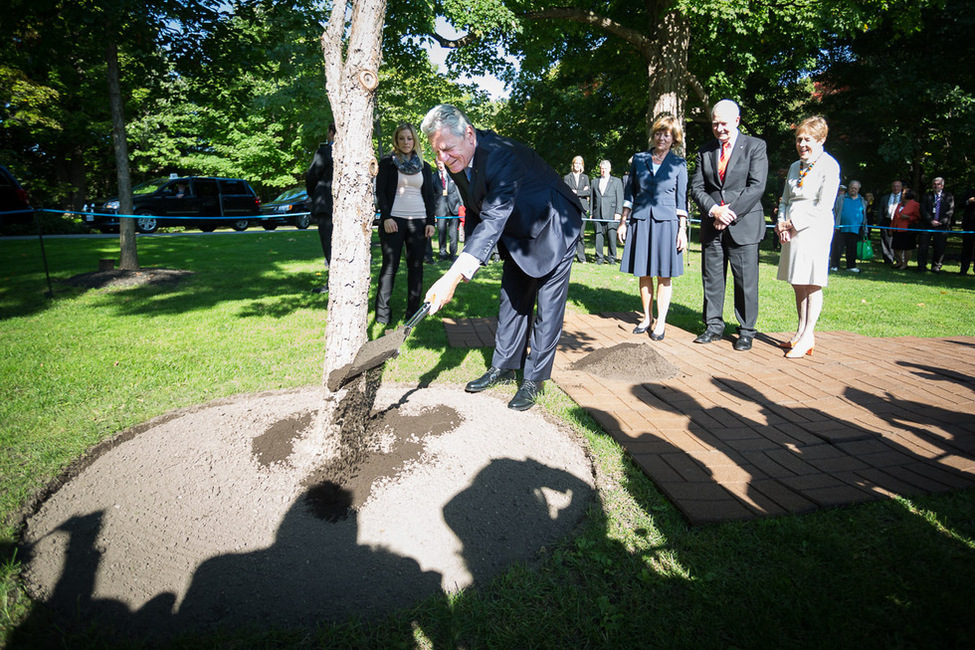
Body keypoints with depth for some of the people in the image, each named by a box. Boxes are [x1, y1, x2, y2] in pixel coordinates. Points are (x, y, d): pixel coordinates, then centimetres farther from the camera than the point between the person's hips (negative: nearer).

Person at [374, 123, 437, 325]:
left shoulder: (424, 166, 16)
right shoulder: (387, 163, 7)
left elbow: (430, 196, 15)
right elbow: (380, 192, 1)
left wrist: (431, 221, 4)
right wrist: (386, 217, -11)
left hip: (418, 221, 3)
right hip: (393, 221, -3)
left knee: (416, 266, 2)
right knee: (390, 266, -5)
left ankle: (413, 311, 8)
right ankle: (382, 312, 2)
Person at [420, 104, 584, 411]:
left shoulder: (503, 155, -36)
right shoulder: (458, 162, -9)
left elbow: (493, 221, -44)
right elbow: (475, 214, 4)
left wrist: (455, 275, -51)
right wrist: (466, 265, -4)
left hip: (553, 228, -7)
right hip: (517, 233, 8)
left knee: (547, 306, -3)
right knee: (511, 298, 12)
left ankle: (534, 379, 8)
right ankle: (503, 367, 24)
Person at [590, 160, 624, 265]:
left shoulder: (617, 181, 11)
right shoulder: (595, 182, 19)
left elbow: (620, 198, 4)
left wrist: (618, 213, -6)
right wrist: (591, 213, 9)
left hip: (611, 213, -2)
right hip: (598, 213, 2)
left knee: (612, 235, -7)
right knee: (598, 235, 0)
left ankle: (612, 257, 2)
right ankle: (599, 257, 7)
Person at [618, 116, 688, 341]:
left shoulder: (679, 164, 6)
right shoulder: (639, 159, 10)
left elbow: (681, 199, 5)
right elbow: (629, 192, 11)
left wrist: (682, 229, -1)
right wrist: (623, 222, 6)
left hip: (666, 222, -2)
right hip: (640, 221, 2)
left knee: (663, 275, 0)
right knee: (644, 274, 6)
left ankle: (660, 322, 7)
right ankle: (647, 318, 18)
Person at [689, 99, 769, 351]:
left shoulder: (755, 146, 2)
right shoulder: (705, 151, 12)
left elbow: (756, 186, -7)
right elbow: (696, 188, 6)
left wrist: (731, 213, -14)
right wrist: (714, 210, -11)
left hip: (744, 225, -3)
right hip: (712, 225, 3)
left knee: (746, 280, 0)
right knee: (712, 278, 7)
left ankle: (746, 331, 11)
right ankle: (714, 326, 18)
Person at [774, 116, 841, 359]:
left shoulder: (829, 165, -5)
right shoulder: (795, 166, 17)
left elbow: (824, 206, -12)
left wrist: (793, 223, -11)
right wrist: (781, 223, 1)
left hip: (814, 229, -7)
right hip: (791, 230, 7)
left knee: (812, 284, -5)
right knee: (798, 284, 8)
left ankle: (808, 335, -3)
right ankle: (801, 332, 15)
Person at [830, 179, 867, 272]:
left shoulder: (862, 201, 15)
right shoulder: (841, 199, 8)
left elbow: (864, 216, 17)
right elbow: (834, 212, 4)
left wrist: (864, 230, 13)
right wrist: (835, 225, -6)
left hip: (855, 230, 2)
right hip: (841, 229, -2)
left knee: (852, 249, 5)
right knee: (838, 248, -4)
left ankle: (851, 266, 13)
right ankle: (834, 265, 2)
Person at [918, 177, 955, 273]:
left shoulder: (948, 197, 7)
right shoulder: (926, 196, 9)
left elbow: (950, 212, 1)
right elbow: (923, 210, 1)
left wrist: (940, 222, -11)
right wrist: (931, 221, -10)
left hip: (942, 226, 0)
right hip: (926, 225, 0)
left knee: (940, 247, 2)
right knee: (923, 246, -2)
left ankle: (936, 267, 11)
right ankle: (921, 266, 5)